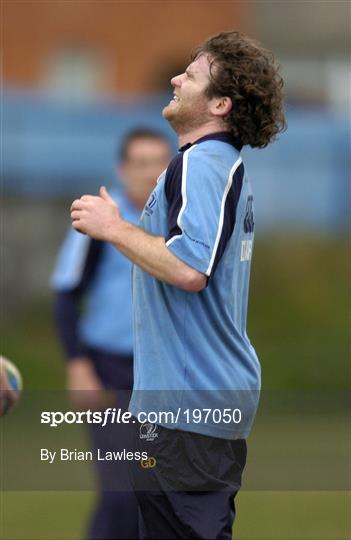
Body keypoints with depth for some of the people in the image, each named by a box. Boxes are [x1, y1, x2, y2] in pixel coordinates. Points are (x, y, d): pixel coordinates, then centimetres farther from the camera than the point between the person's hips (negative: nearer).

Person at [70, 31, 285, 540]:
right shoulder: (230, 165, 18)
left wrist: (114, 228, -17)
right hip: (226, 397, 11)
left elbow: (189, 268, -28)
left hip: (186, 402, -11)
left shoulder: (200, 163, -16)